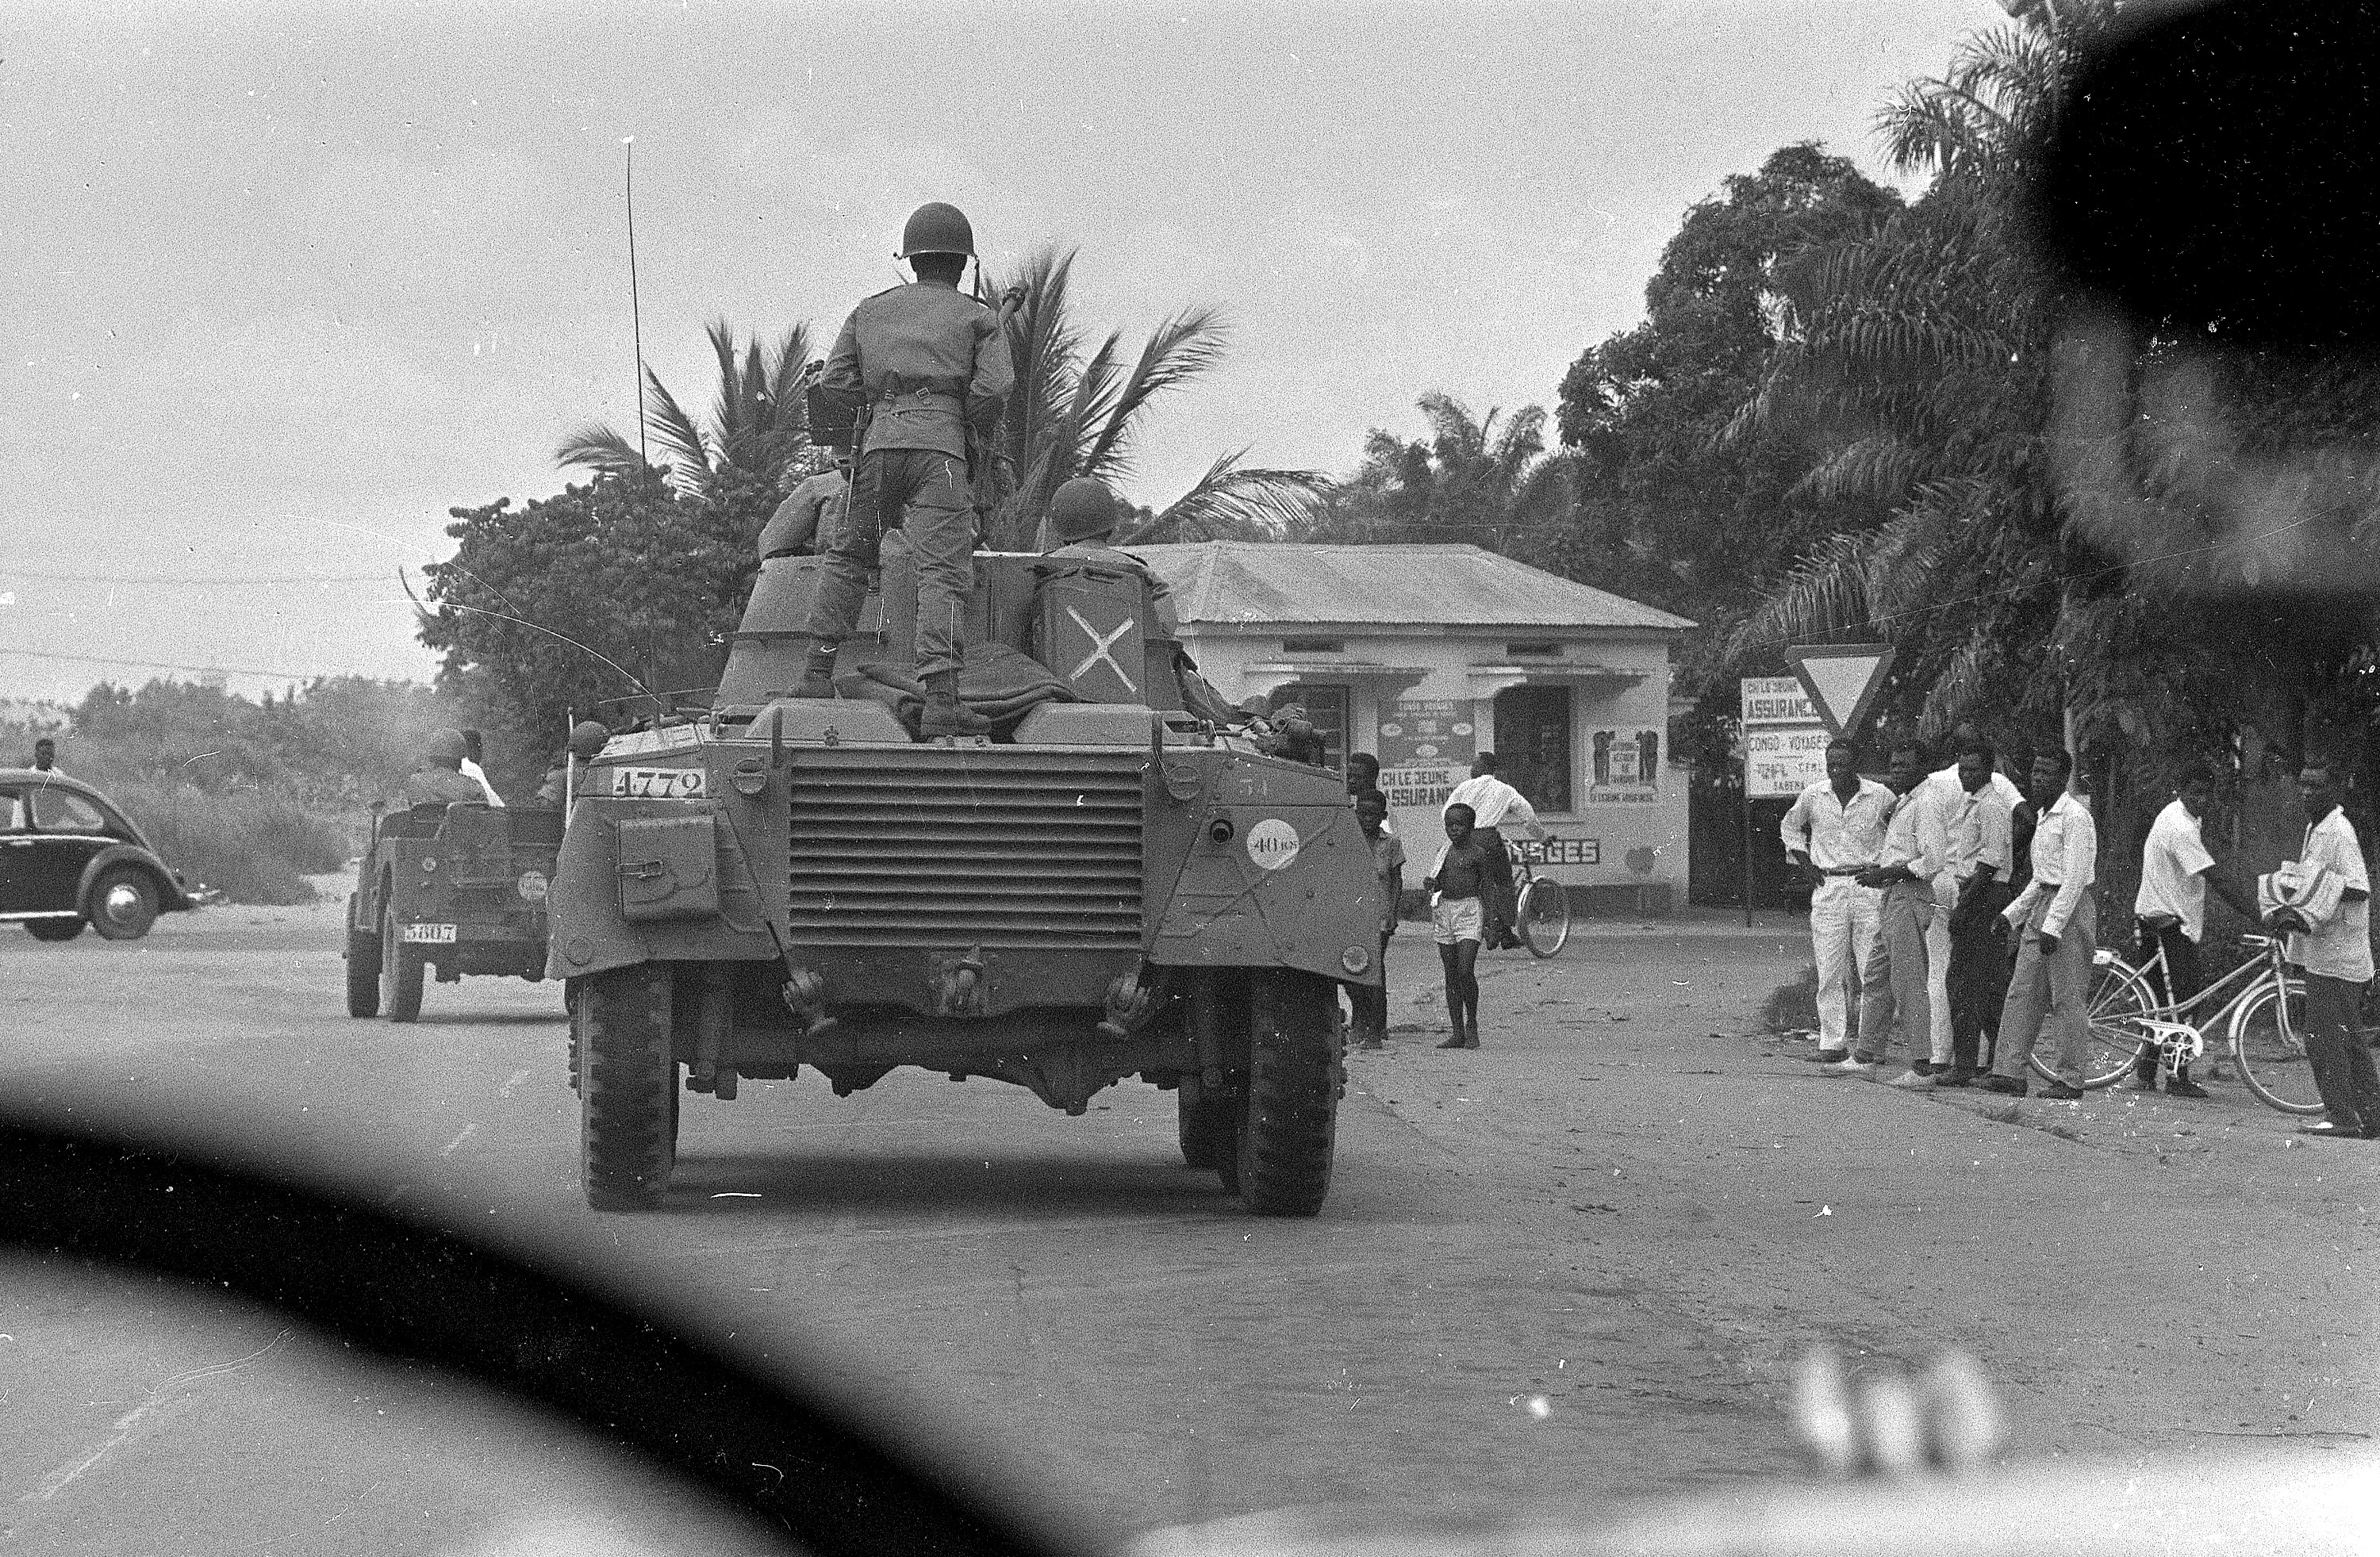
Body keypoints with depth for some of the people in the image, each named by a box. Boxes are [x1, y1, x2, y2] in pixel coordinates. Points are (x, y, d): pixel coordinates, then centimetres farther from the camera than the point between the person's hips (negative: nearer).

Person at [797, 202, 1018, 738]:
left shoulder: (870, 311, 23)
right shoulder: (980, 318, 15)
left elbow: (835, 384, 12)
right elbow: (993, 388, -2)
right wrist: (978, 425, 17)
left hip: (879, 444, 3)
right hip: (941, 449, -3)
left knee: (849, 555, 23)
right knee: (943, 571, -12)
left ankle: (818, 674, 15)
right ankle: (941, 701, -26)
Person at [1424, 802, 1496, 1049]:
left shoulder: (1477, 852, -1)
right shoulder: (1444, 850, 10)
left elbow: (1485, 885, 4)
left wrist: (1487, 918, 0)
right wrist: (1430, 883, -6)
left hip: (1470, 909, -5)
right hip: (1444, 908, 5)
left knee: (1466, 971, -15)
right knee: (1451, 976, 5)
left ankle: (1472, 1025, 1)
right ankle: (1458, 1033, 8)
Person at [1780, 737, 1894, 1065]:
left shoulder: (1880, 796, -2)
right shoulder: (1812, 796, 4)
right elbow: (1789, 826, 23)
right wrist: (1804, 863, 11)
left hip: (1869, 886, -2)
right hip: (1827, 888, 2)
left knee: (1872, 973, -3)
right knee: (1829, 973, -2)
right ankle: (1833, 1044, 1)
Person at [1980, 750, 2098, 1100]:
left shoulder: (2075, 816, -12)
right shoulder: (2044, 816, 18)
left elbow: (2075, 877, -18)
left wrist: (2053, 926, -22)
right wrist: (2011, 914, 21)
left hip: (2070, 912, -9)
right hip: (2042, 905, 9)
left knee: (2068, 999, -4)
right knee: (2021, 994, 5)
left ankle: (2071, 1080, 0)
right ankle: (2009, 1073, 5)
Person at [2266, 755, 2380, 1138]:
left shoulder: (2338, 830, -14)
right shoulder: (2316, 827, 16)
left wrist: (2308, 918, -23)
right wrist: (2287, 915, 8)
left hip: (2334, 956, -10)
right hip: (2320, 952, 10)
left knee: (2324, 1038, -8)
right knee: (2347, 1039, 12)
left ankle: (2341, 1116, -5)